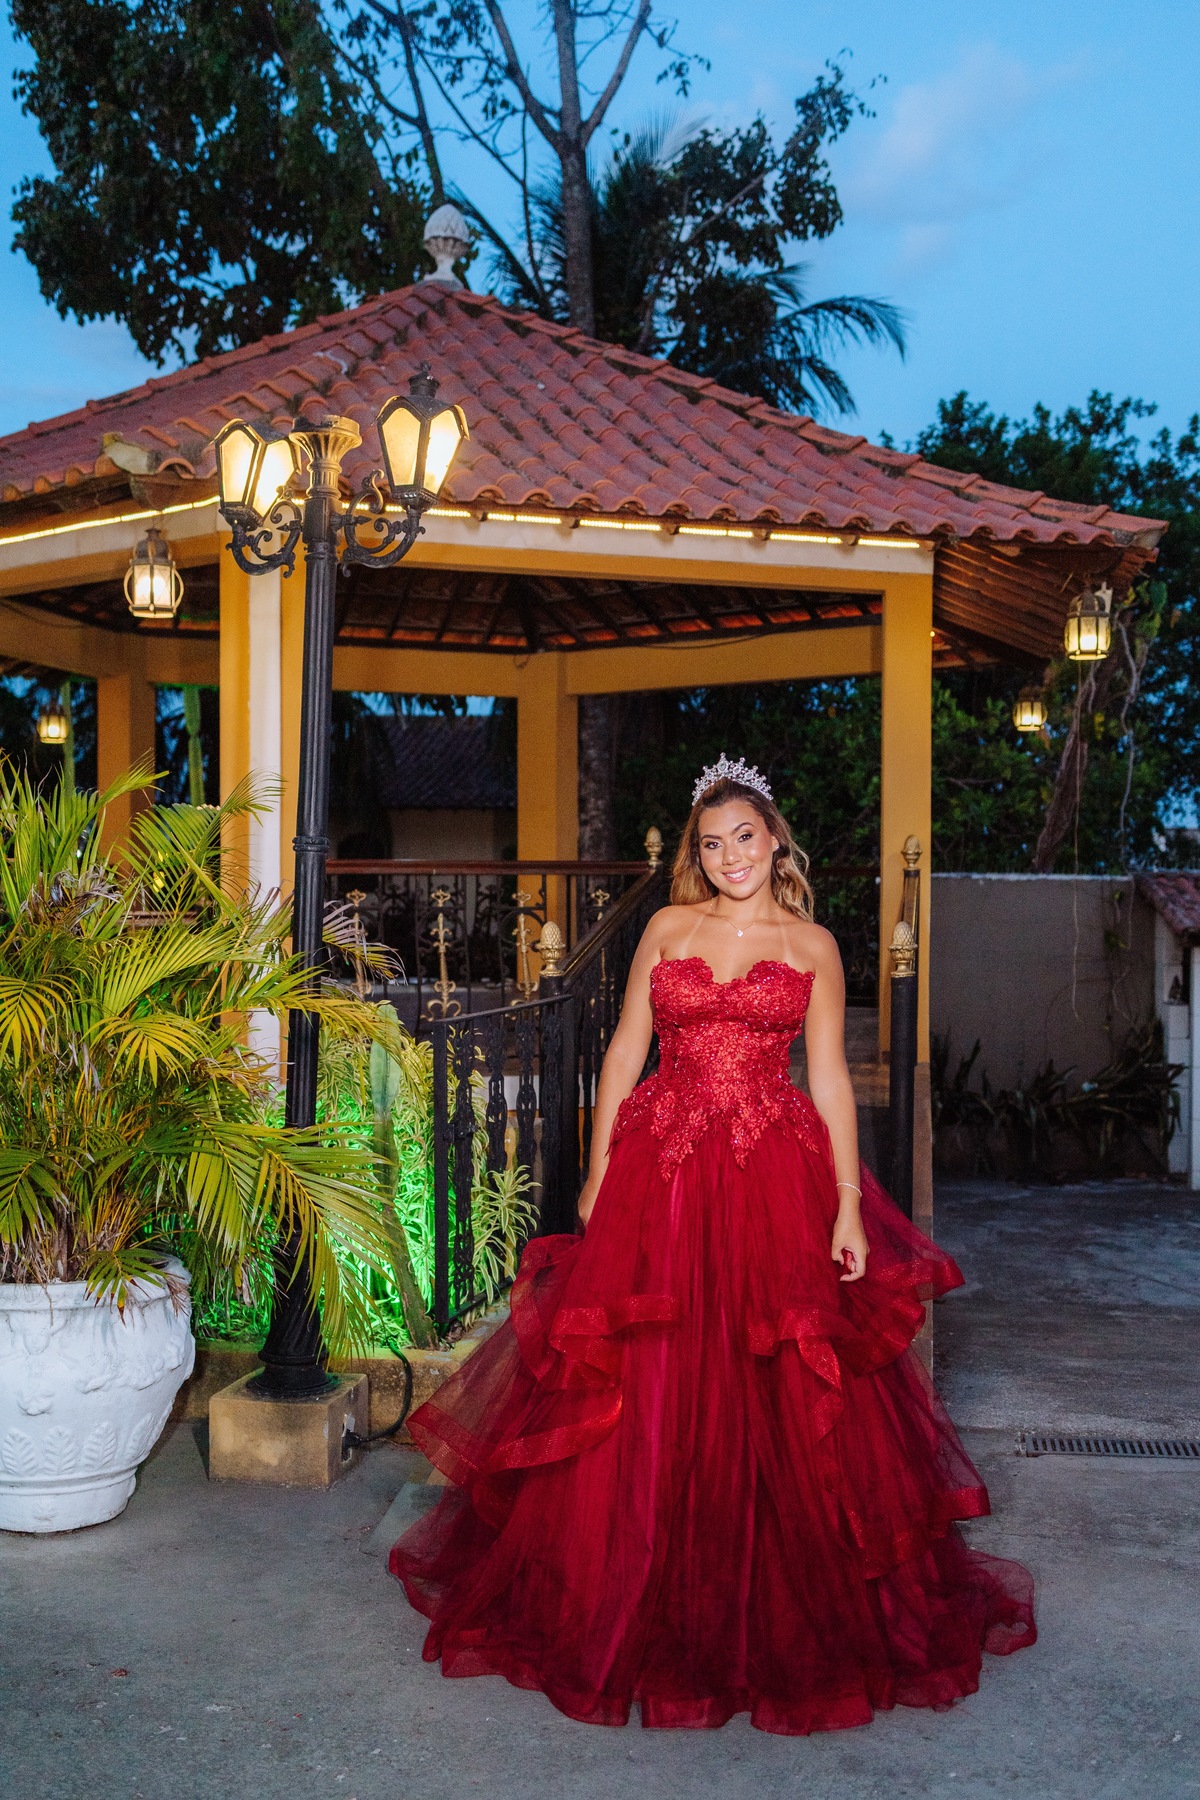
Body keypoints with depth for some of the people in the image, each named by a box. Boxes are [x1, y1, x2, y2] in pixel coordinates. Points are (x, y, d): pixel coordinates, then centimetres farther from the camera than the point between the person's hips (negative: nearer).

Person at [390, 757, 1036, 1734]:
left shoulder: (812, 945, 6)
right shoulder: (668, 928, 8)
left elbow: (830, 1077, 3)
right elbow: (625, 1050, 8)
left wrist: (849, 1203, -4)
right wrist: (599, 1173, 3)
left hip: (774, 1177, -1)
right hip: (661, 1171, 1)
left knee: (779, 1396, 2)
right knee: (650, 1395, 4)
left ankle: (783, 1610, 19)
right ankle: (649, 1601, 20)